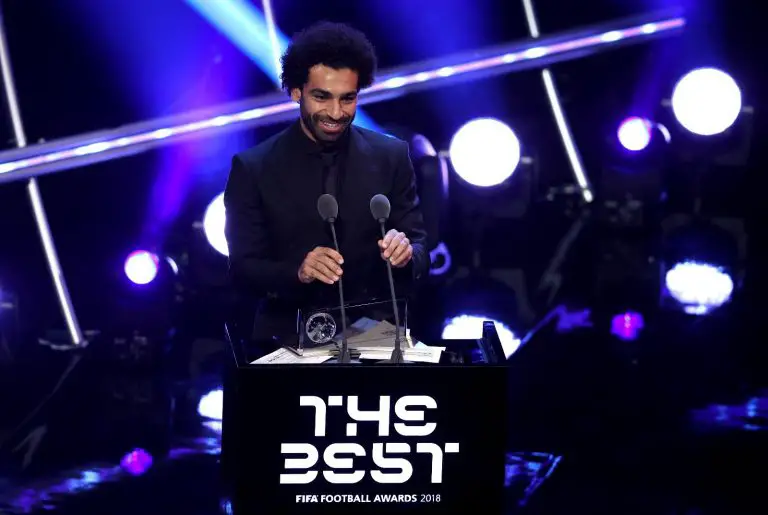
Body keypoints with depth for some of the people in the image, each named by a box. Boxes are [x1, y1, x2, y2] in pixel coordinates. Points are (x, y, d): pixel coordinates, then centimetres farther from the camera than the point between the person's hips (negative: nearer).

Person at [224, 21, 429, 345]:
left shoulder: (392, 157, 5)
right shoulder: (252, 168, 0)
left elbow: (421, 251, 6)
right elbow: (242, 270, 0)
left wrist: (405, 253, -16)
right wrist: (297, 271, -19)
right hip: (290, 333, -3)